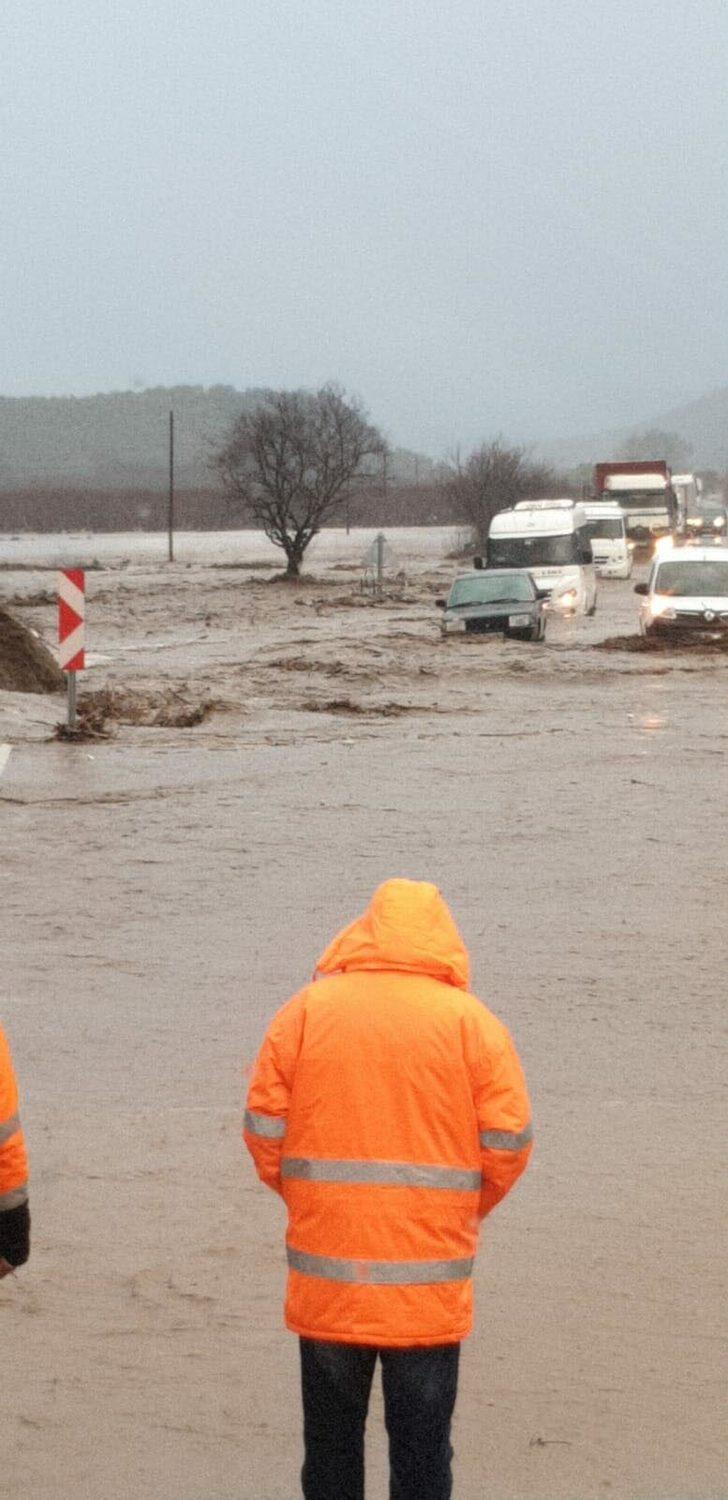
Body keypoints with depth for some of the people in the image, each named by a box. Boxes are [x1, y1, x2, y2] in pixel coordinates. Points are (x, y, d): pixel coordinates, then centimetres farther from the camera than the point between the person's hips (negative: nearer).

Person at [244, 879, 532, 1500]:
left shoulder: (305, 1011, 1)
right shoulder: (472, 1021, -2)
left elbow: (264, 1128, 0)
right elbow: (509, 1141, -4)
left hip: (326, 1273, 1)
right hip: (429, 1280, -1)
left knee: (331, 1437, 15)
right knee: (422, 1443, 7)